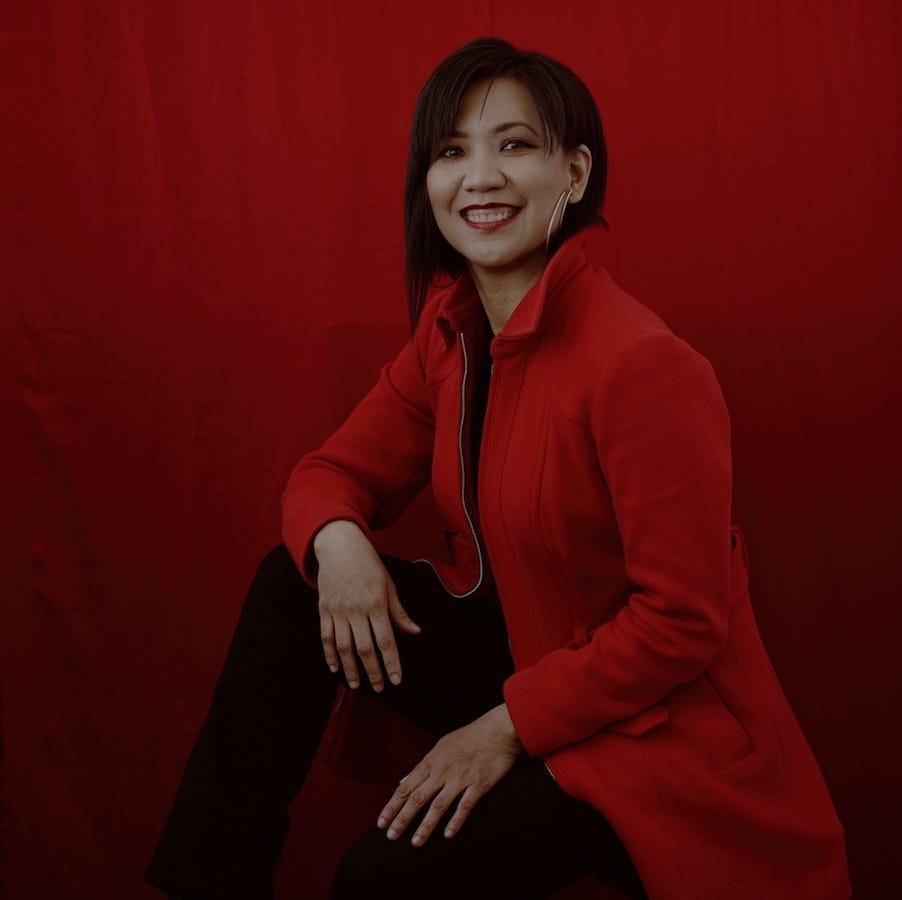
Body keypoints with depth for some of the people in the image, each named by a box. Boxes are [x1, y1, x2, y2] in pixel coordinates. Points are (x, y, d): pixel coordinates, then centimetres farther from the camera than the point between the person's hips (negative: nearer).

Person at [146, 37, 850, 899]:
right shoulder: (452, 333, -2)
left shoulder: (642, 365, -26)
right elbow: (336, 470, 6)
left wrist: (510, 726, -20)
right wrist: (336, 540, -18)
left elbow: (684, 620, -23)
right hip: (526, 653, 7)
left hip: (648, 731, -7)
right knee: (293, 581, -5)